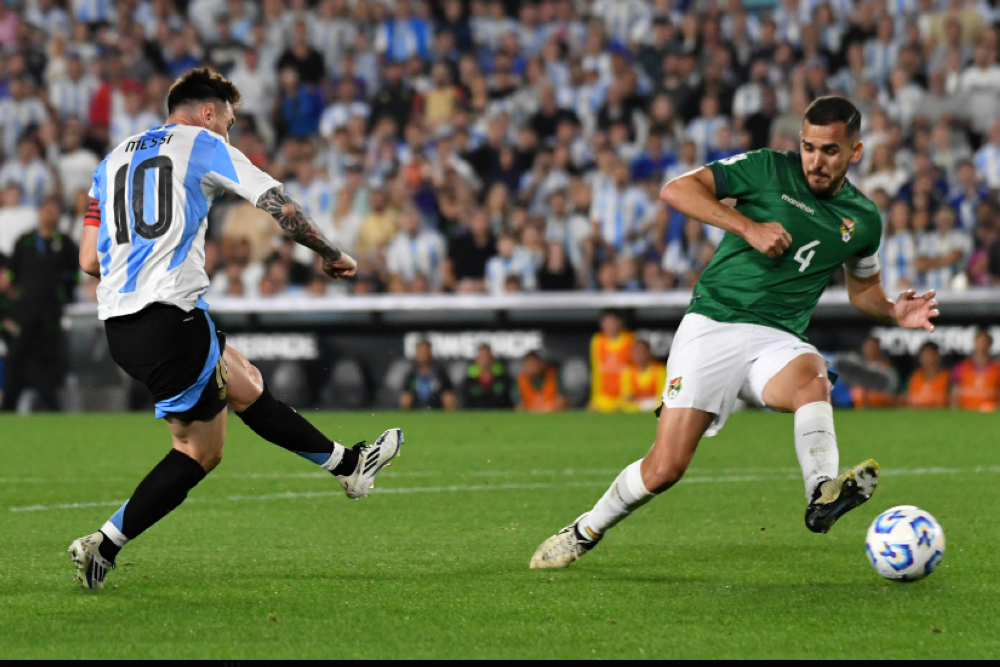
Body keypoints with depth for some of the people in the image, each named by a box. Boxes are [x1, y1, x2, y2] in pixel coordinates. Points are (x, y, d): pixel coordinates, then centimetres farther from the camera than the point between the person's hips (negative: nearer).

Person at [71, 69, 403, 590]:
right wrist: (331, 255, 16)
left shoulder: (114, 160, 21)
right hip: (170, 315, -9)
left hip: (119, 325, 9)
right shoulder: (203, 145, 4)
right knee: (199, 451, 3)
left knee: (245, 386, 20)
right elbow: (279, 205, 0)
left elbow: (90, 261, 17)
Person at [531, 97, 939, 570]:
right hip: (713, 324, -3)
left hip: (778, 340, 3)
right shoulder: (768, 169, -1)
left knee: (812, 381, -36)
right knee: (665, 468, -10)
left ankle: (822, 496, -57)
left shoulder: (863, 219, 11)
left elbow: (862, 289, 29)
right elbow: (676, 190, -8)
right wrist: (748, 227, -17)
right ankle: (584, 533, 14)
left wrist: (894, 313, 7)